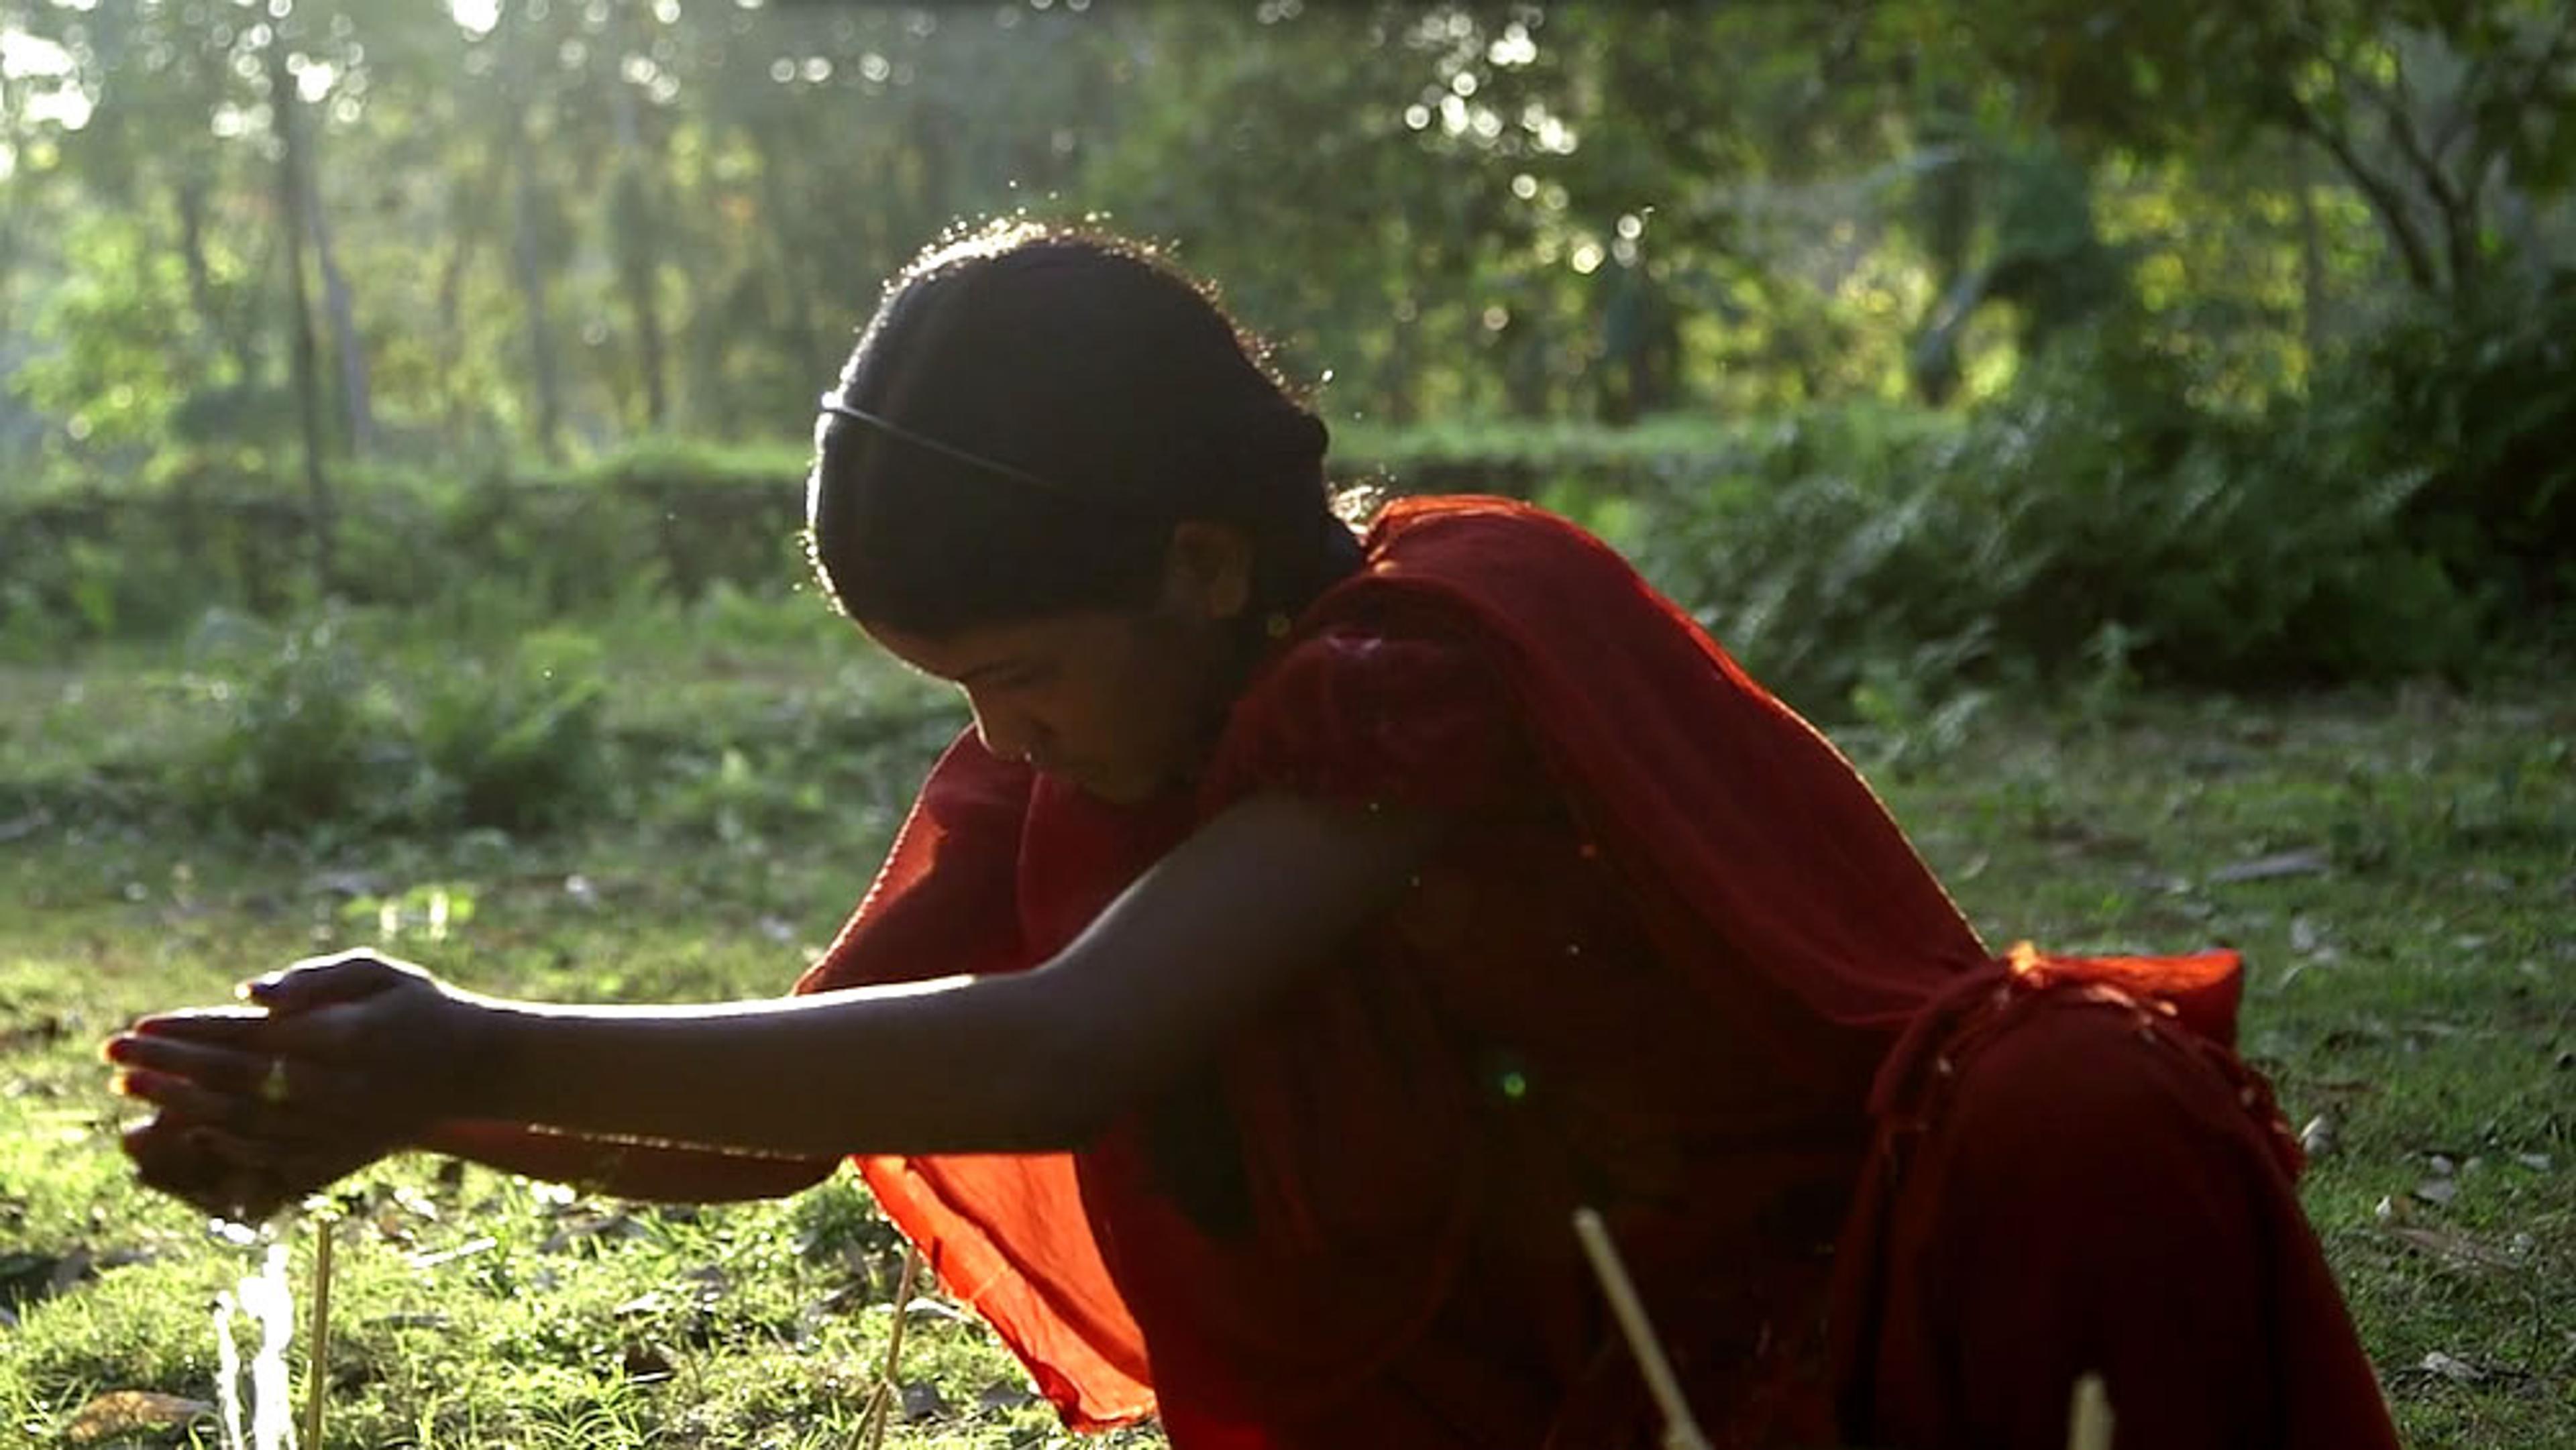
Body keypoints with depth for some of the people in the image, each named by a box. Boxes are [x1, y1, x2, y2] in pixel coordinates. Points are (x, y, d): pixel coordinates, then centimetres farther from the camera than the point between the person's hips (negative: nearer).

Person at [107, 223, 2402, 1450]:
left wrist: (493, 1054, -37)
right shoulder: (1045, 789, -2)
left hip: (1880, 1263, -7)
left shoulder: (1446, 636, -27)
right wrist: (403, 1106, -15)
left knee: (2093, 1124, -37)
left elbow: (1061, 1055, -38)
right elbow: (793, 1118, 1)